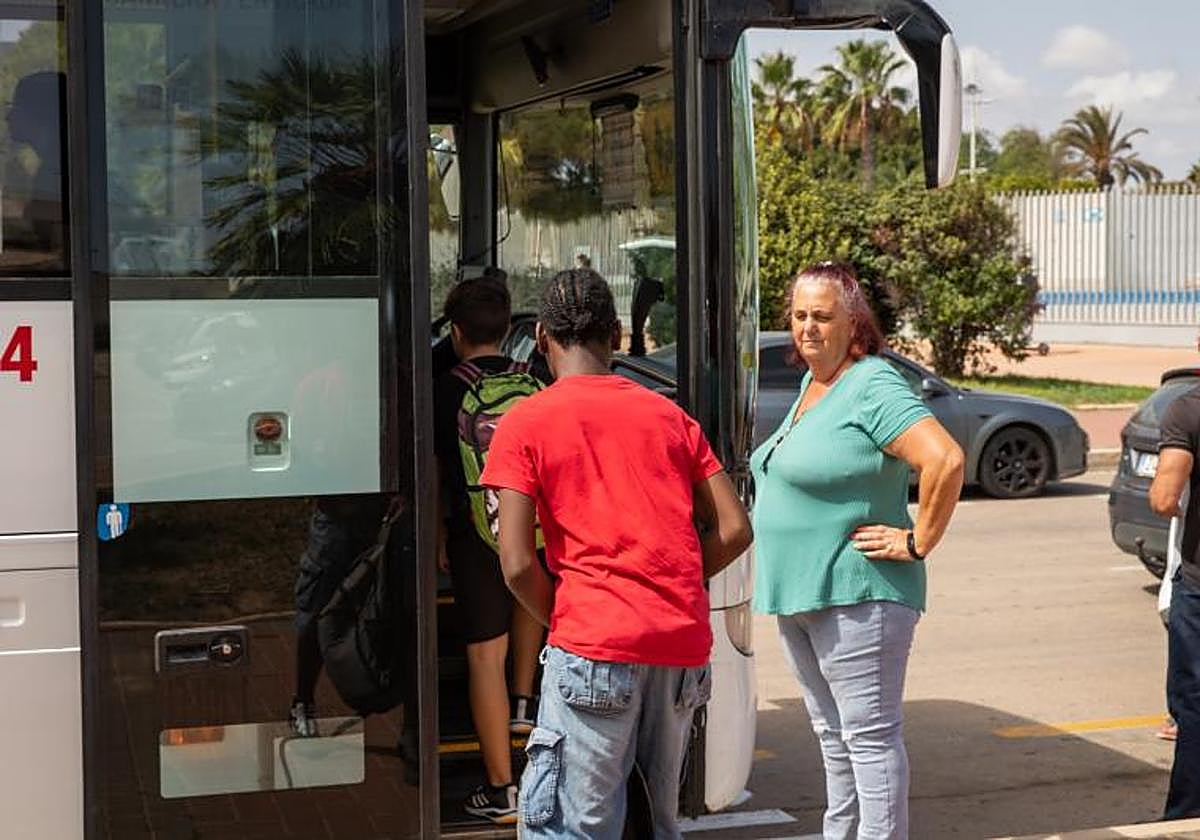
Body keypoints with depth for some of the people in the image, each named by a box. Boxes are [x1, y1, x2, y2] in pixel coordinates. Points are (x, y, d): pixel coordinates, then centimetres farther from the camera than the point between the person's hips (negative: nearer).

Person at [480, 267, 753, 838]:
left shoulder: (525, 425, 0)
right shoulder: (668, 415, 13)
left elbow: (517, 565, -8)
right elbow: (734, 529, 9)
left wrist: (561, 619, 8)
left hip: (595, 647, -5)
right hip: (684, 645, 5)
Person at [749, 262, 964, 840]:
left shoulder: (874, 387, -15)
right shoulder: (811, 384, 14)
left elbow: (946, 461, -26)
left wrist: (917, 543, -19)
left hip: (855, 595, -10)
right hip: (796, 595, 10)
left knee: (869, 736, -5)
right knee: (832, 736, 17)